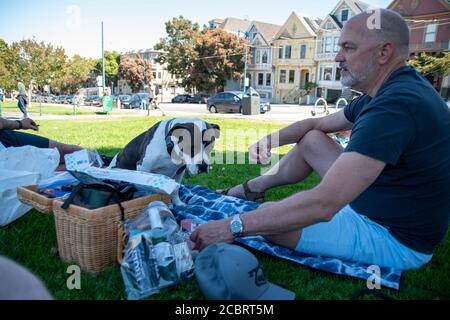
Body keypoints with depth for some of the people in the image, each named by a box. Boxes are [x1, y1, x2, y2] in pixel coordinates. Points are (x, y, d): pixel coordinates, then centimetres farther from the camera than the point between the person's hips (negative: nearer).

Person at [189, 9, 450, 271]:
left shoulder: (396, 106, -31)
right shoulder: (394, 89, 4)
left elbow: (323, 204, -38)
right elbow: (317, 124, 14)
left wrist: (233, 227, -33)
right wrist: (269, 141, -1)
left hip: (394, 239, -9)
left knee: (269, 217, -16)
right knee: (311, 139, 9)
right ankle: (254, 188, 22)